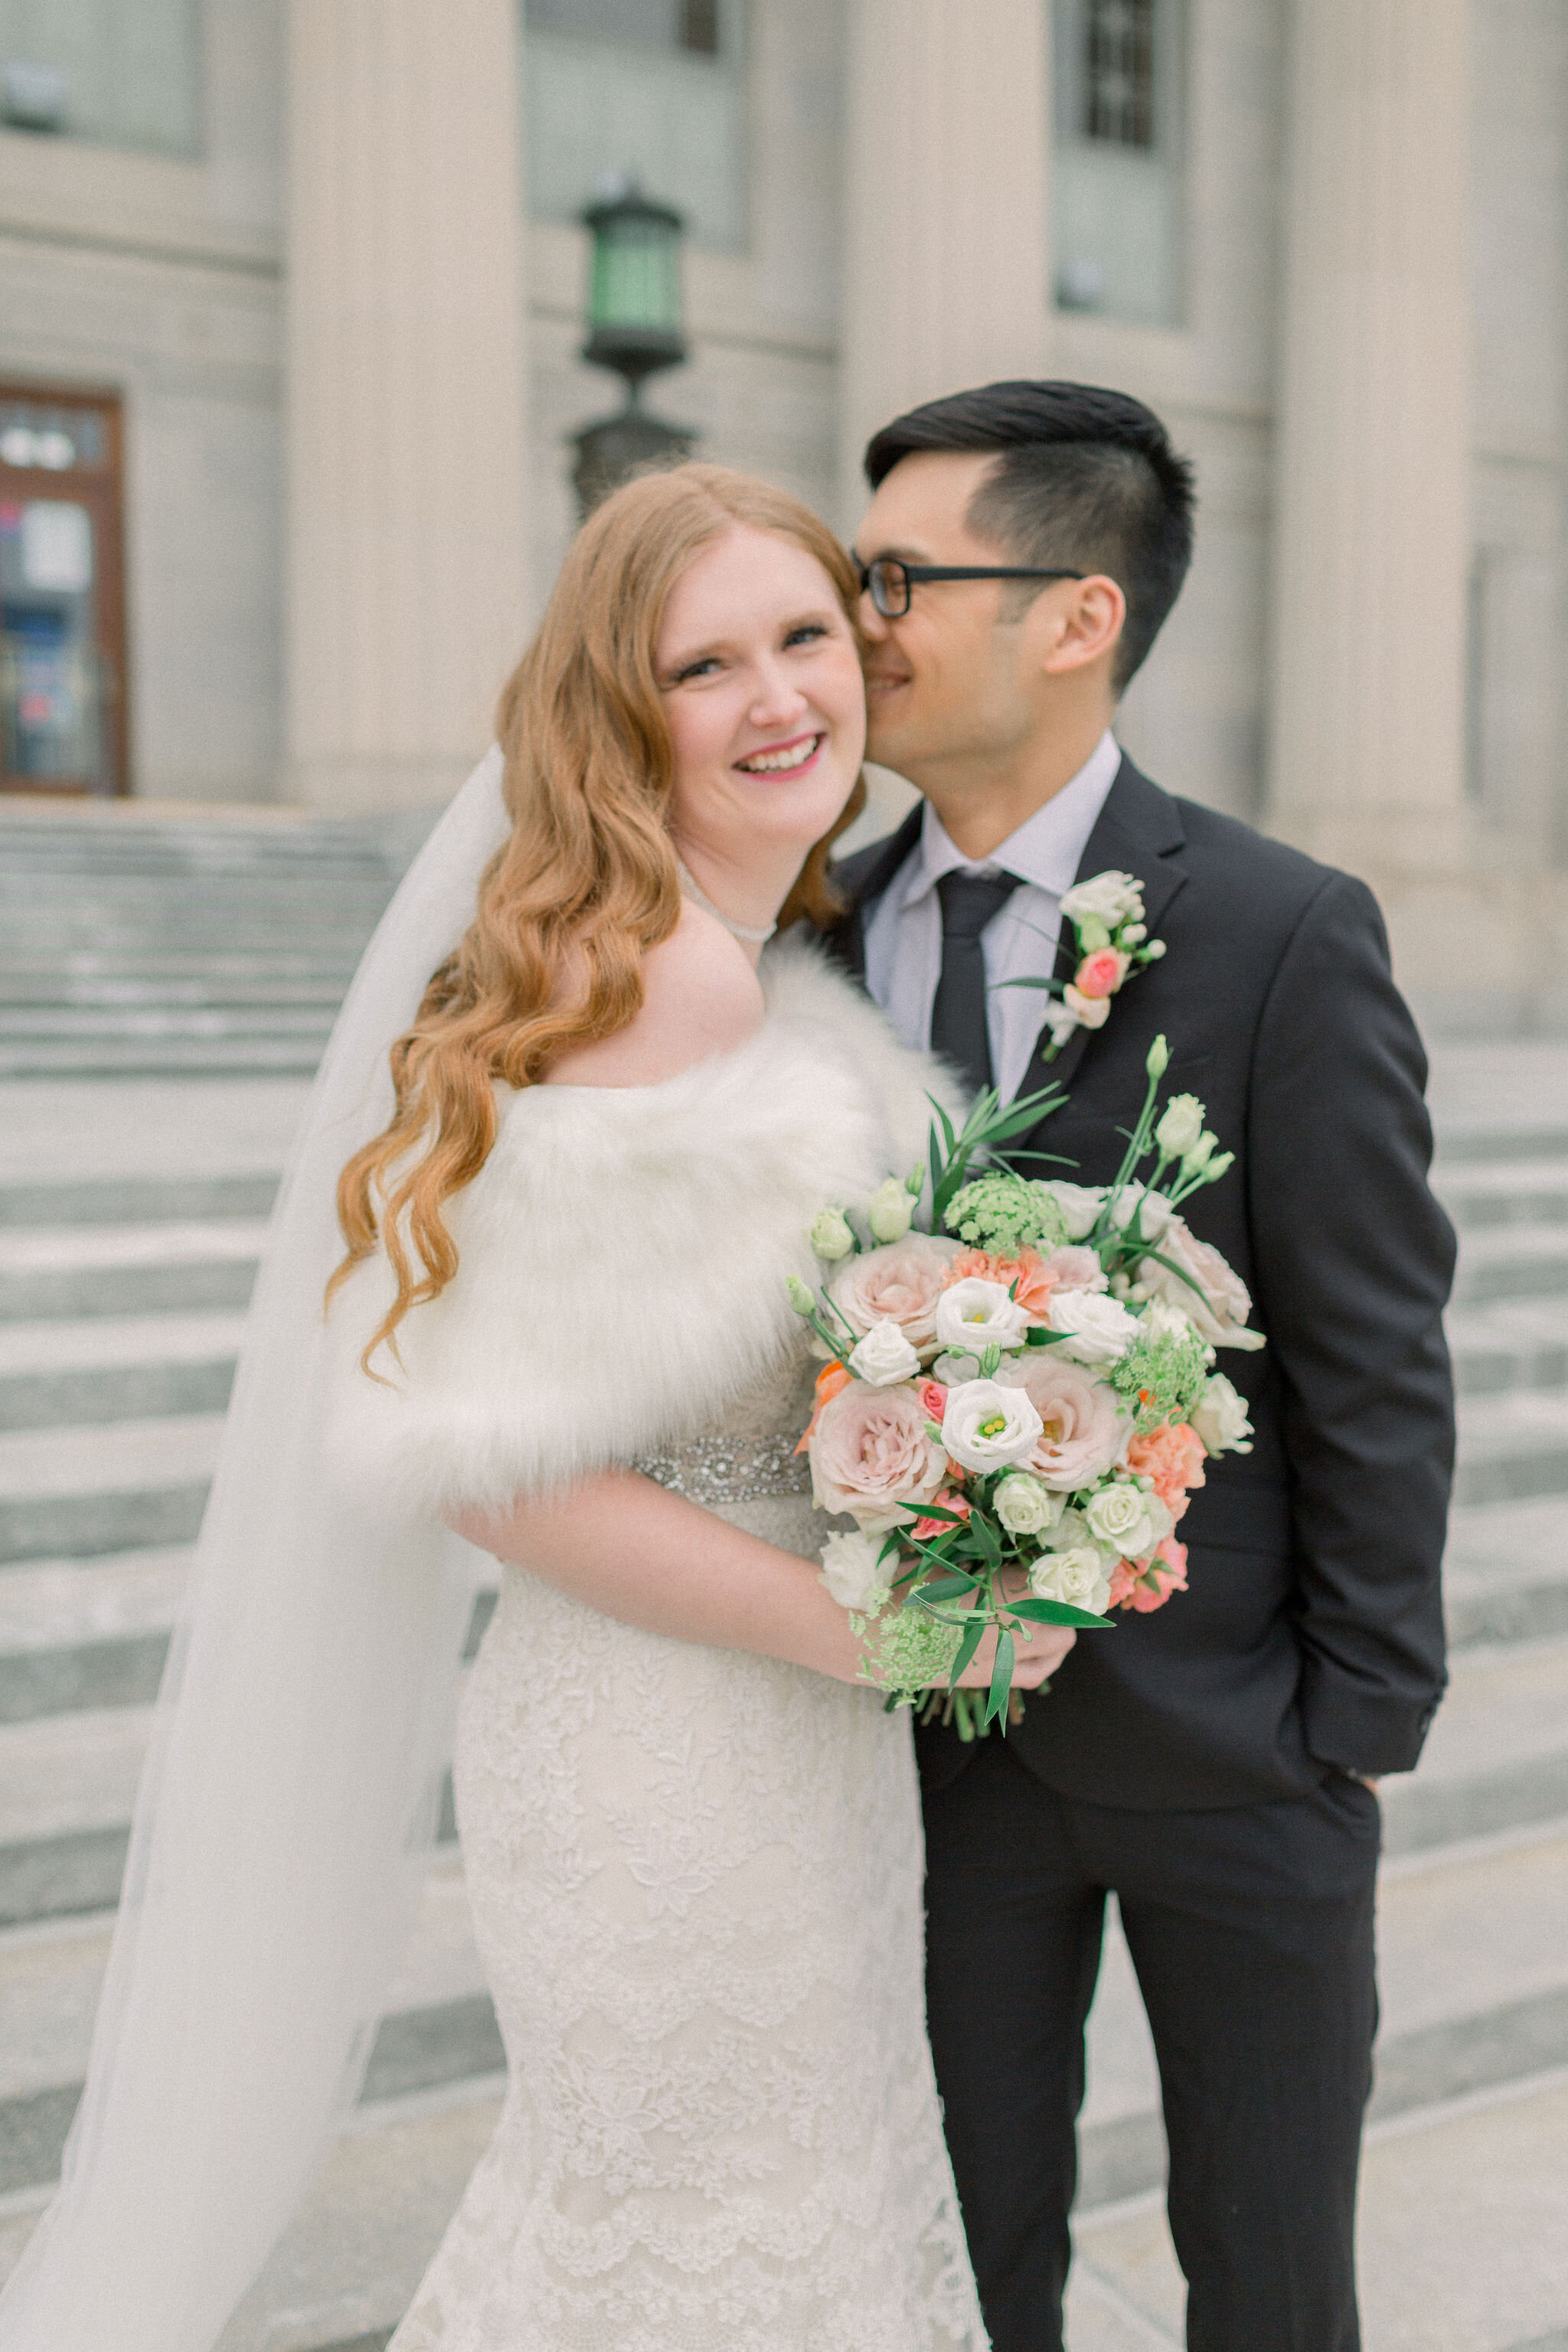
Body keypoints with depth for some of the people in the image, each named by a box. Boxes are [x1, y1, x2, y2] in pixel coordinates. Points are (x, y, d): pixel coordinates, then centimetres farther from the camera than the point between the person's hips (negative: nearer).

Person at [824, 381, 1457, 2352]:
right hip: (944, 1726, 3)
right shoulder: (829, 928, -2)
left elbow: (1377, 1358, -11)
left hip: (1226, 1737, -3)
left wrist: (1364, 1724, -8)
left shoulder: (1284, 936, -14)